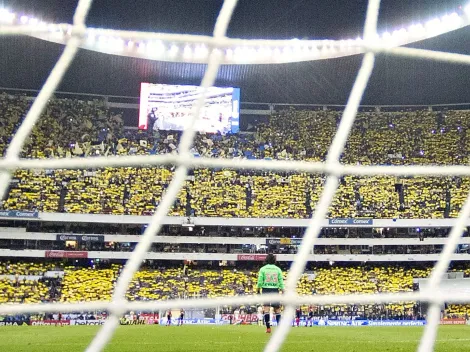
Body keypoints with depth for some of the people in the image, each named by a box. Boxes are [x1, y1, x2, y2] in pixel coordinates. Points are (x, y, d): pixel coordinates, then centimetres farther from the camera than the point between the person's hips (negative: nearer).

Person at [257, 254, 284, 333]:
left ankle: (268, 328, -11)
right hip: (275, 289, 1)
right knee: (277, 309, 6)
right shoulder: (278, 269, 7)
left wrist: (258, 290, 8)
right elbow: (281, 281, 3)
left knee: (266, 308, -5)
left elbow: (260, 281, -1)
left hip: (266, 289, -1)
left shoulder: (263, 269, 3)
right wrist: (283, 292, 7)